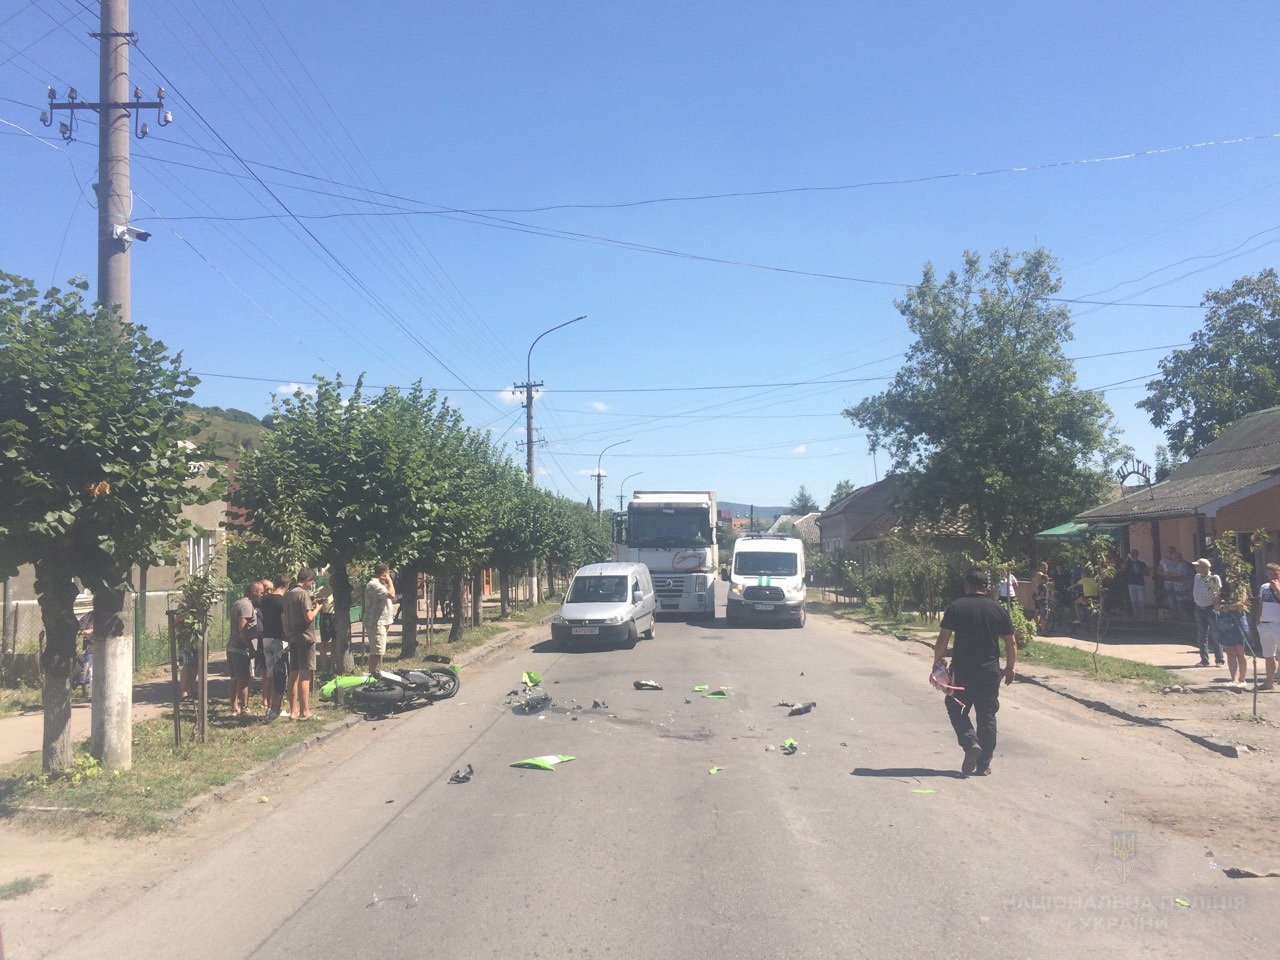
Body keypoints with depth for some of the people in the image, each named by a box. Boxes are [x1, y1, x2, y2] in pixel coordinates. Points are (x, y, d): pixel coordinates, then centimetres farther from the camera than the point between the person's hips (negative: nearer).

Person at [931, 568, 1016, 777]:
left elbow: (943, 639, -8)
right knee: (987, 717, 9)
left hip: (962, 670, -2)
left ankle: (970, 742, -11)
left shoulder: (955, 607, -4)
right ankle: (983, 765, 11)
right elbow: (1011, 644, 6)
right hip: (990, 672, 3)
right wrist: (1010, 669, 16)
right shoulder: (999, 610, 4)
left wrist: (937, 663, 1)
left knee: (957, 709, 13)